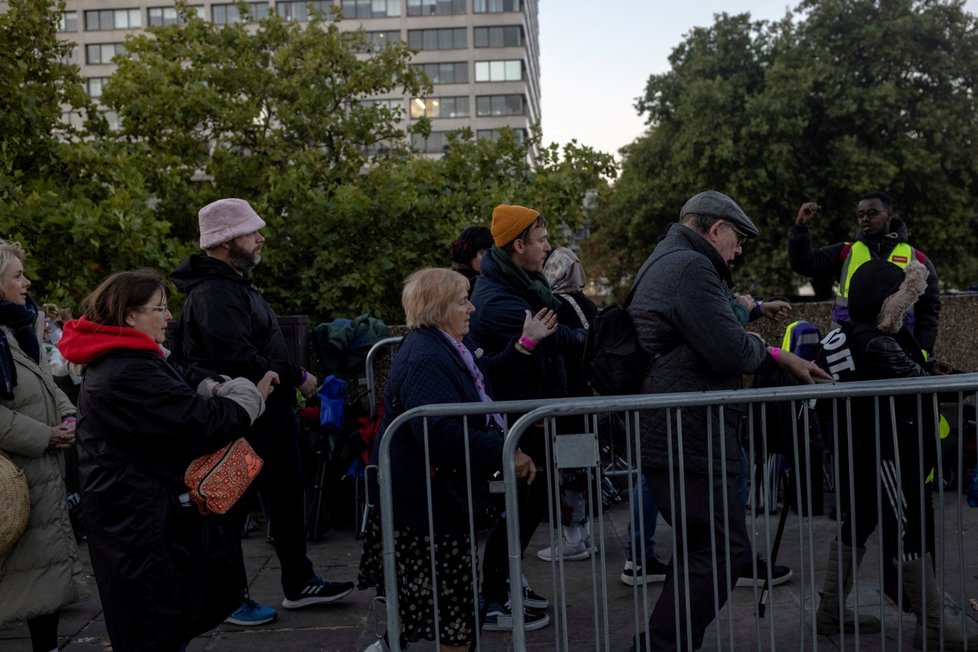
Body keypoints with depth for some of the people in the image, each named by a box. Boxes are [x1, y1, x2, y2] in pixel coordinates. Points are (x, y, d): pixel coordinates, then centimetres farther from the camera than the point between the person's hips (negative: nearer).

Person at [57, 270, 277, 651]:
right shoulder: (128, 373, -24)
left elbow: (182, 382, 13)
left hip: (133, 510, 11)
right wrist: (252, 397, -10)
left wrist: (217, 387, -7)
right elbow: (200, 421, -26)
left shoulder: (115, 362, 13)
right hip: (144, 518, -11)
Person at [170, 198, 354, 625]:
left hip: (272, 411, 11)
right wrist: (296, 378, -19)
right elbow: (240, 359, -30)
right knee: (231, 506, 4)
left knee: (288, 495, 17)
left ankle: (299, 583, 30)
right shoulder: (213, 293, -20)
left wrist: (290, 380, 9)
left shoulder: (235, 283, 14)